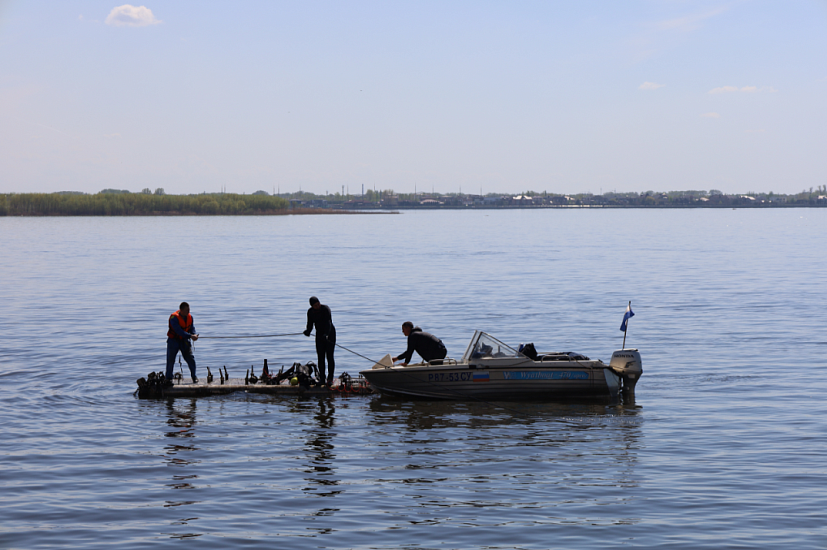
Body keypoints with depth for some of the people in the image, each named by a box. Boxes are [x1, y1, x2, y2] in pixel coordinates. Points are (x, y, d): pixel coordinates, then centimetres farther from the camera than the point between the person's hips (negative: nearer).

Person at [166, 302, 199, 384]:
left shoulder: (190, 317, -3)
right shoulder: (174, 318, -24)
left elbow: (192, 328, 4)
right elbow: (179, 331, -30)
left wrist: (194, 335, -19)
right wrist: (191, 336, -35)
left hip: (185, 340, 4)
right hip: (174, 340, -4)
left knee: (190, 358, -2)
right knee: (170, 359, 2)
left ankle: (194, 377, 11)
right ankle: (169, 378, 14)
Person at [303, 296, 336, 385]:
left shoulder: (325, 309, -19)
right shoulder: (310, 312, -1)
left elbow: (328, 323, -30)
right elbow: (310, 324, 1)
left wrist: (326, 334, -45)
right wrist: (308, 331, -23)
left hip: (330, 334, -5)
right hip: (319, 335, 5)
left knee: (330, 356, -10)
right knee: (320, 357, 0)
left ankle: (330, 379, -7)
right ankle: (322, 378, 4)